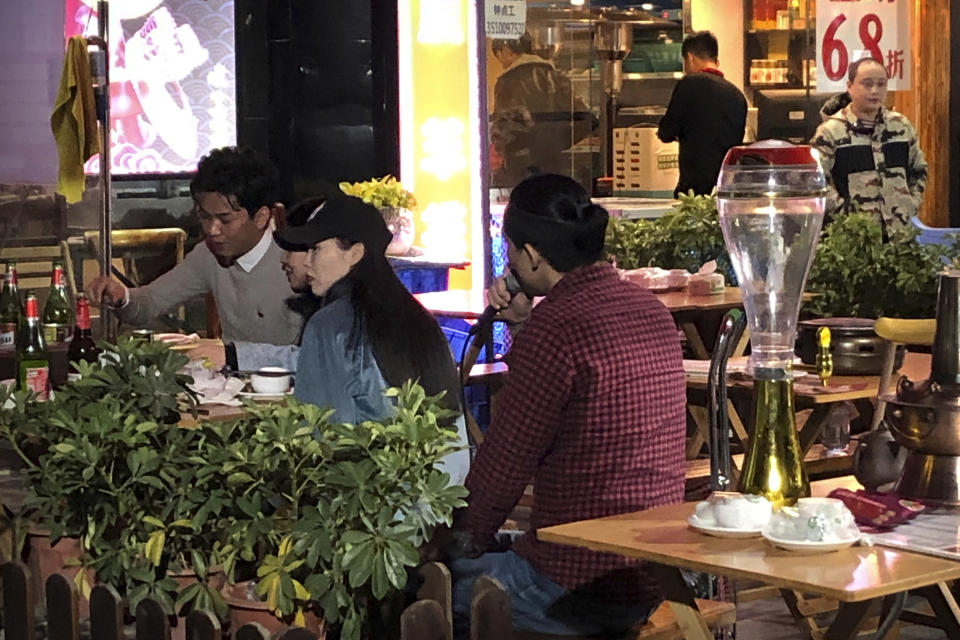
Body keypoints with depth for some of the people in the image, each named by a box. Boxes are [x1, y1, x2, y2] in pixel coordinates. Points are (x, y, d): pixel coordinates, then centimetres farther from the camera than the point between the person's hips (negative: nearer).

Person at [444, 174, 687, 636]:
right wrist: (523, 325, 14)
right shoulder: (650, 310, 9)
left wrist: (467, 539, 3)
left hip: (581, 585, -9)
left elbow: (508, 458, -13)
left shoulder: (555, 326, -20)